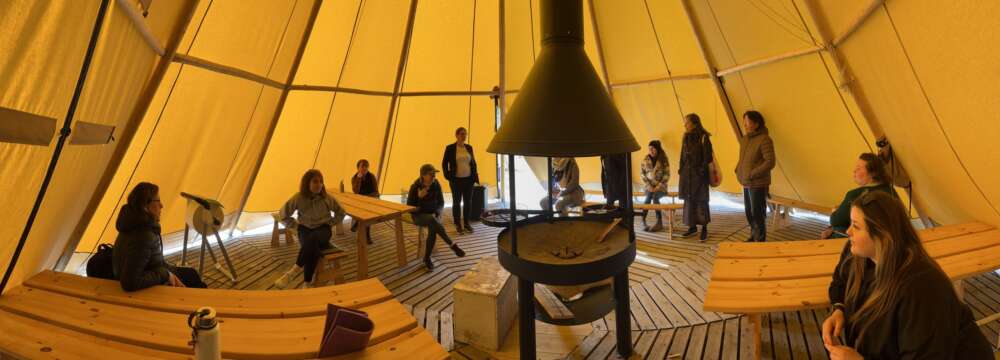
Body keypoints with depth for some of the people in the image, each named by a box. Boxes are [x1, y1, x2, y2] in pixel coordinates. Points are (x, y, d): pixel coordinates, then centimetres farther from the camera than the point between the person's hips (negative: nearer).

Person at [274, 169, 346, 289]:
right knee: (312, 249, -36)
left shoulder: (327, 198, -5)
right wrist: (296, 225, 1)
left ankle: (293, 271, -33)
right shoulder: (298, 198, -7)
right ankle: (307, 284, -28)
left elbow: (340, 212, 12)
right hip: (305, 229, 0)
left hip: (323, 229, 0)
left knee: (313, 237, -40)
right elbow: (283, 214, 6)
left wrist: (331, 223, 3)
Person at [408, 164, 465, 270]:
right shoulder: (415, 187, -12)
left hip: (432, 215, 2)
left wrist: (435, 213, -16)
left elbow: (441, 203, 3)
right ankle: (452, 245, -33)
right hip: (419, 216, -2)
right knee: (432, 220, -38)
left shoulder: (436, 184, -4)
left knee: (433, 229, -33)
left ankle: (427, 258, -16)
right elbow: (409, 207, -8)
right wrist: (419, 197, -24)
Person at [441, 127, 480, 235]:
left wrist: (475, 176, 5)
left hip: (469, 179, 4)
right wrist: (448, 176, -6)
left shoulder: (469, 147, 7)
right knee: (457, 202, 5)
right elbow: (444, 163, 0)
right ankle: (458, 225, 14)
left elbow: (473, 162, 12)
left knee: (468, 202, 8)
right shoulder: (450, 148, -4)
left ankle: (466, 223, 20)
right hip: (456, 180, -3)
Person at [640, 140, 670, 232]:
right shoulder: (645, 160, 2)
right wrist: (649, 186, -11)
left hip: (660, 186, -2)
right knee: (649, 195, -30)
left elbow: (667, 175, -7)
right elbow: (643, 174, 2)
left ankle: (659, 222, -25)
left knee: (655, 196, -31)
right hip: (648, 185, 2)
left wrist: (658, 187, -16)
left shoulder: (664, 160, -5)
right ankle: (643, 221, -28)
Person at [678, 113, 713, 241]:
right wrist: (681, 170, 8)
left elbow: (707, 157, -10)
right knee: (689, 200, 10)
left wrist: (702, 171, -14)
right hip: (687, 173, 6)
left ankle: (704, 228, 12)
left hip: (699, 174, -6)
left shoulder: (703, 137, -9)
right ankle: (692, 226, 21)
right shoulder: (686, 138, 8)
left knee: (701, 201, 0)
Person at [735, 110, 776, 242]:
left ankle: (760, 240, 13)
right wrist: (739, 171, 7)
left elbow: (770, 162, -19)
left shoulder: (764, 139, -14)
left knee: (758, 214, 0)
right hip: (746, 183, 7)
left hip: (758, 184, -7)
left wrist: (752, 174, -19)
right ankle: (754, 236, 31)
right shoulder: (745, 139, 9)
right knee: (749, 213, 16)